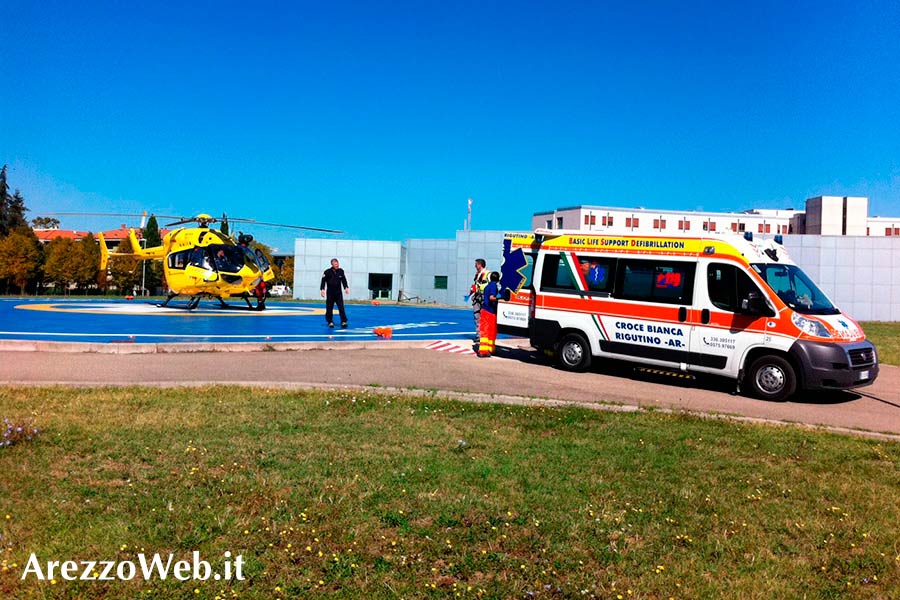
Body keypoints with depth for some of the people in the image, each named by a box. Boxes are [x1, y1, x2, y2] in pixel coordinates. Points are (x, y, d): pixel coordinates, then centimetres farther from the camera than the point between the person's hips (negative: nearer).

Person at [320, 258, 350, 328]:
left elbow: (344, 280, 15)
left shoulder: (341, 271, 3)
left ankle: (343, 321, -5)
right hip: (330, 293, -1)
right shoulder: (327, 272, -7)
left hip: (338, 293, 2)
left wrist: (346, 287, 9)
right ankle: (330, 322, 17)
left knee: (341, 307, -6)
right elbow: (323, 281, -5)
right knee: (329, 308, 5)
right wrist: (322, 289, -13)